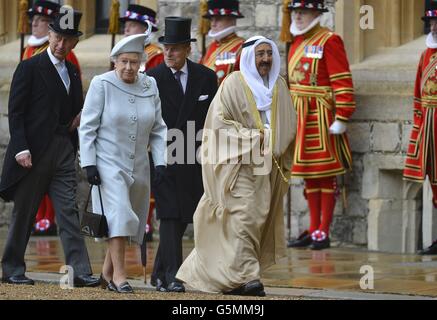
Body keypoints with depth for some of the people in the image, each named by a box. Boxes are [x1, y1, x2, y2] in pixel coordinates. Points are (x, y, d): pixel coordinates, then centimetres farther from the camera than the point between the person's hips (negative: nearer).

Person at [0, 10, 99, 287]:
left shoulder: (73, 72, 15)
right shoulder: (30, 68, -4)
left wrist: (81, 115, -1)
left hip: (64, 150, 5)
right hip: (34, 151, -5)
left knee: (69, 212, -3)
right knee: (24, 213, 3)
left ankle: (80, 271, -8)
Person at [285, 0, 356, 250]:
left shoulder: (329, 41, -10)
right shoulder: (298, 42, 14)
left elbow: (343, 84, -14)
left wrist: (341, 119, -19)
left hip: (322, 116, -8)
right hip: (300, 117, 8)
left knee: (326, 174, -2)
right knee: (309, 175, 10)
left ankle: (324, 233, 0)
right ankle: (313, 230, 14)